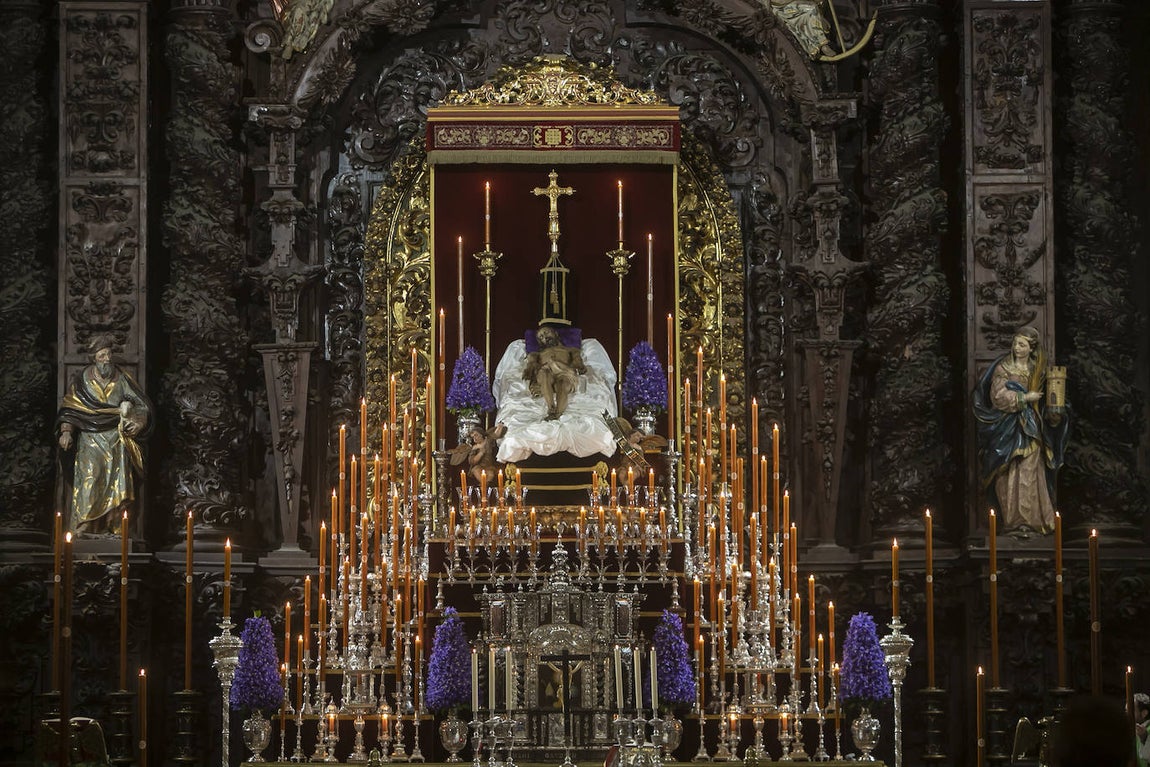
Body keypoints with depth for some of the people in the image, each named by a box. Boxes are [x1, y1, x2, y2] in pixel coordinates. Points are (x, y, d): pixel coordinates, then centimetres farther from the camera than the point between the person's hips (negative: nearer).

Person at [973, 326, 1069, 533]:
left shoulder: (1037, 370, 9)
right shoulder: (1003, 368, -2)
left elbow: (1044, 399, 15)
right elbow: (998, 396, -12)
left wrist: (1053, 414, -4)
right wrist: (1024, 398, -13)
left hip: (1030, 428, 2)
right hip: (1007, 428, -2)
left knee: (1030, 473, -4)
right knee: (1009, 474, -4)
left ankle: (1031, 518, -2)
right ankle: (1012, 519, 0)